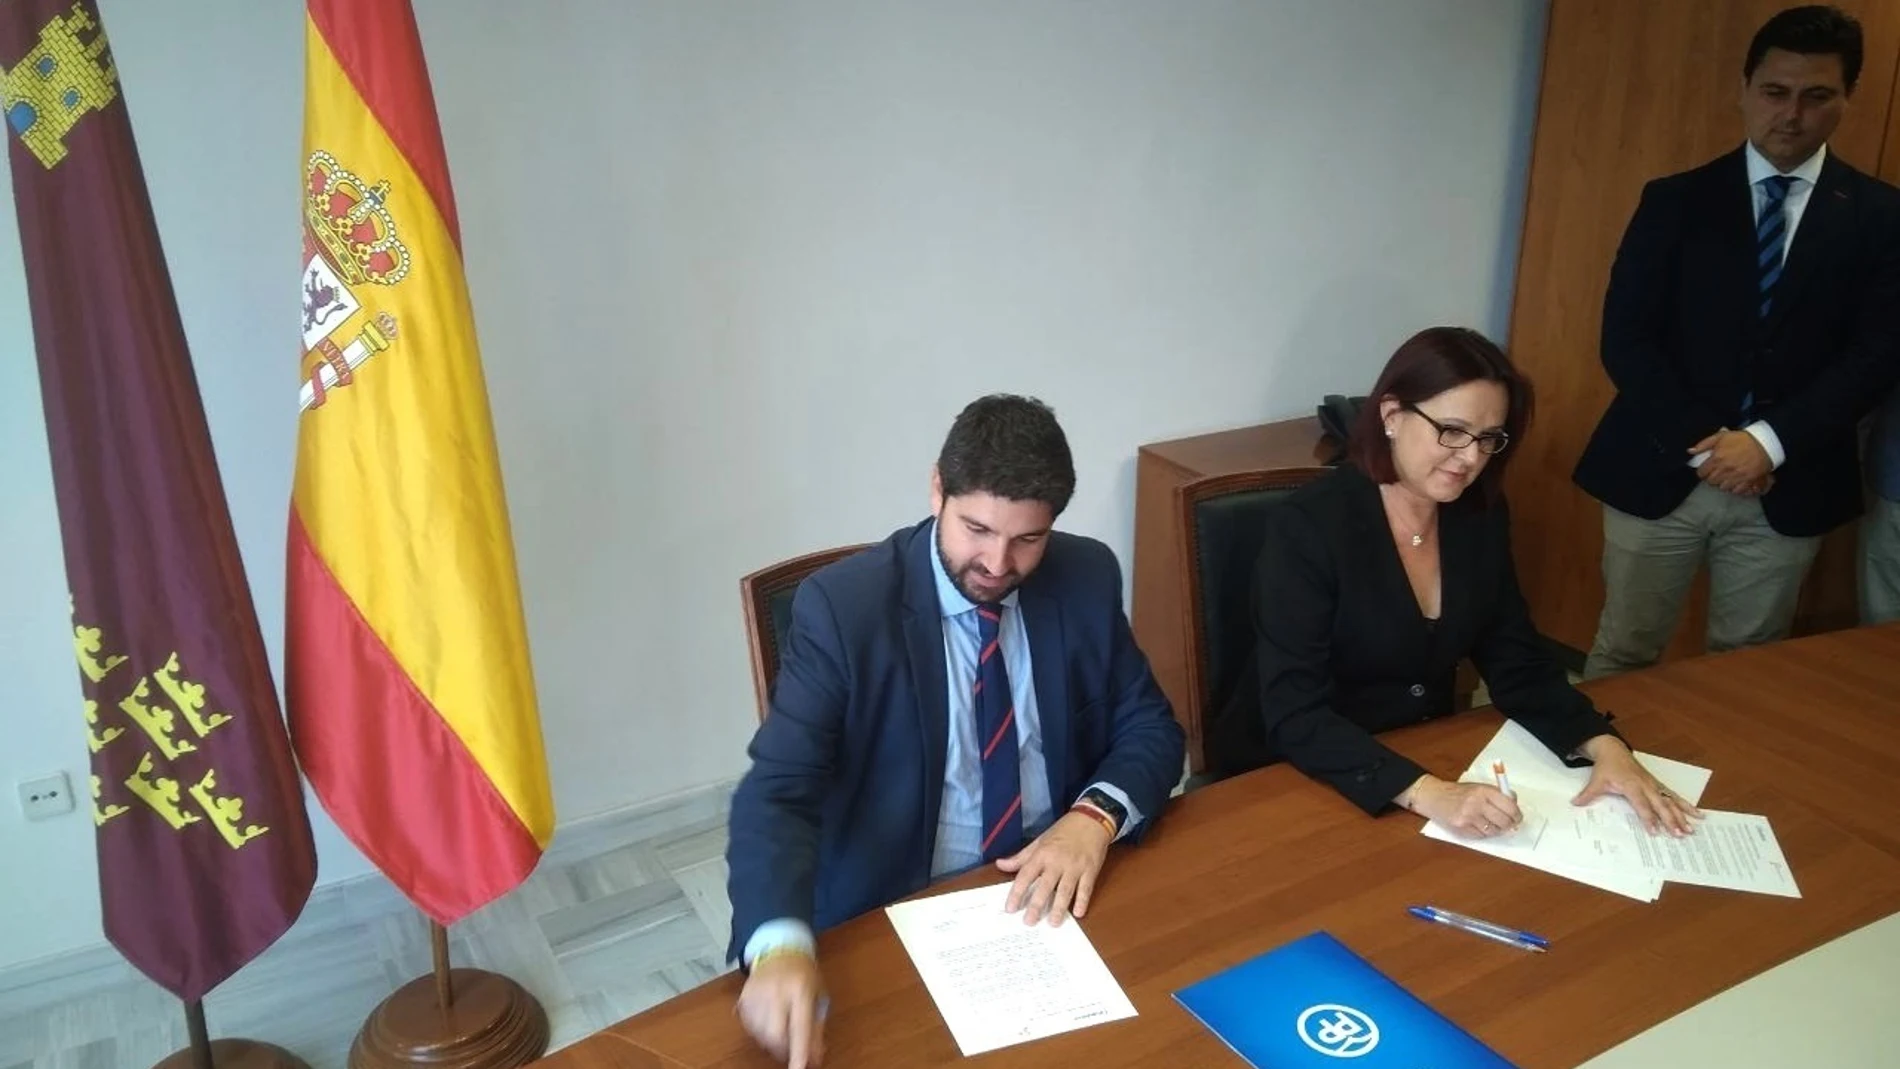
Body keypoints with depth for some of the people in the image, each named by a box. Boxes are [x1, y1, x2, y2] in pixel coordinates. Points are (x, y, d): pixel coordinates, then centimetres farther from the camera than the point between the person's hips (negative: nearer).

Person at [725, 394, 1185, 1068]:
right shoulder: (843, 606, -16)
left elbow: (1151, 728, 3)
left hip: (1060, 887, 3)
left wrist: (1095, 816, -18)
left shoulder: (1087, 580, -4)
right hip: (899, 912, -2)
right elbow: (777, 790, -21)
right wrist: (781, 945, -40)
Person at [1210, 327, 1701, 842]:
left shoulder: (1482, 515, -2)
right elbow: (1294, 715, -26)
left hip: (1425, 760, 5)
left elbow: (1518, 662, 2)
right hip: (1290, 777, -5)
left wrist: (1605, 746, -15)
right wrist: (1428, 795, -37)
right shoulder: (1308, 525, -21)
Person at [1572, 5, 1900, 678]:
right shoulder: (1675, 200, 2)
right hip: (1660, 472, -1)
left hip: (1788, 486, 1)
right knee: (1622, 658, 6)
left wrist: (1770, 441, -16)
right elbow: (1625, 339, -4)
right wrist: (1703, 445, -12)